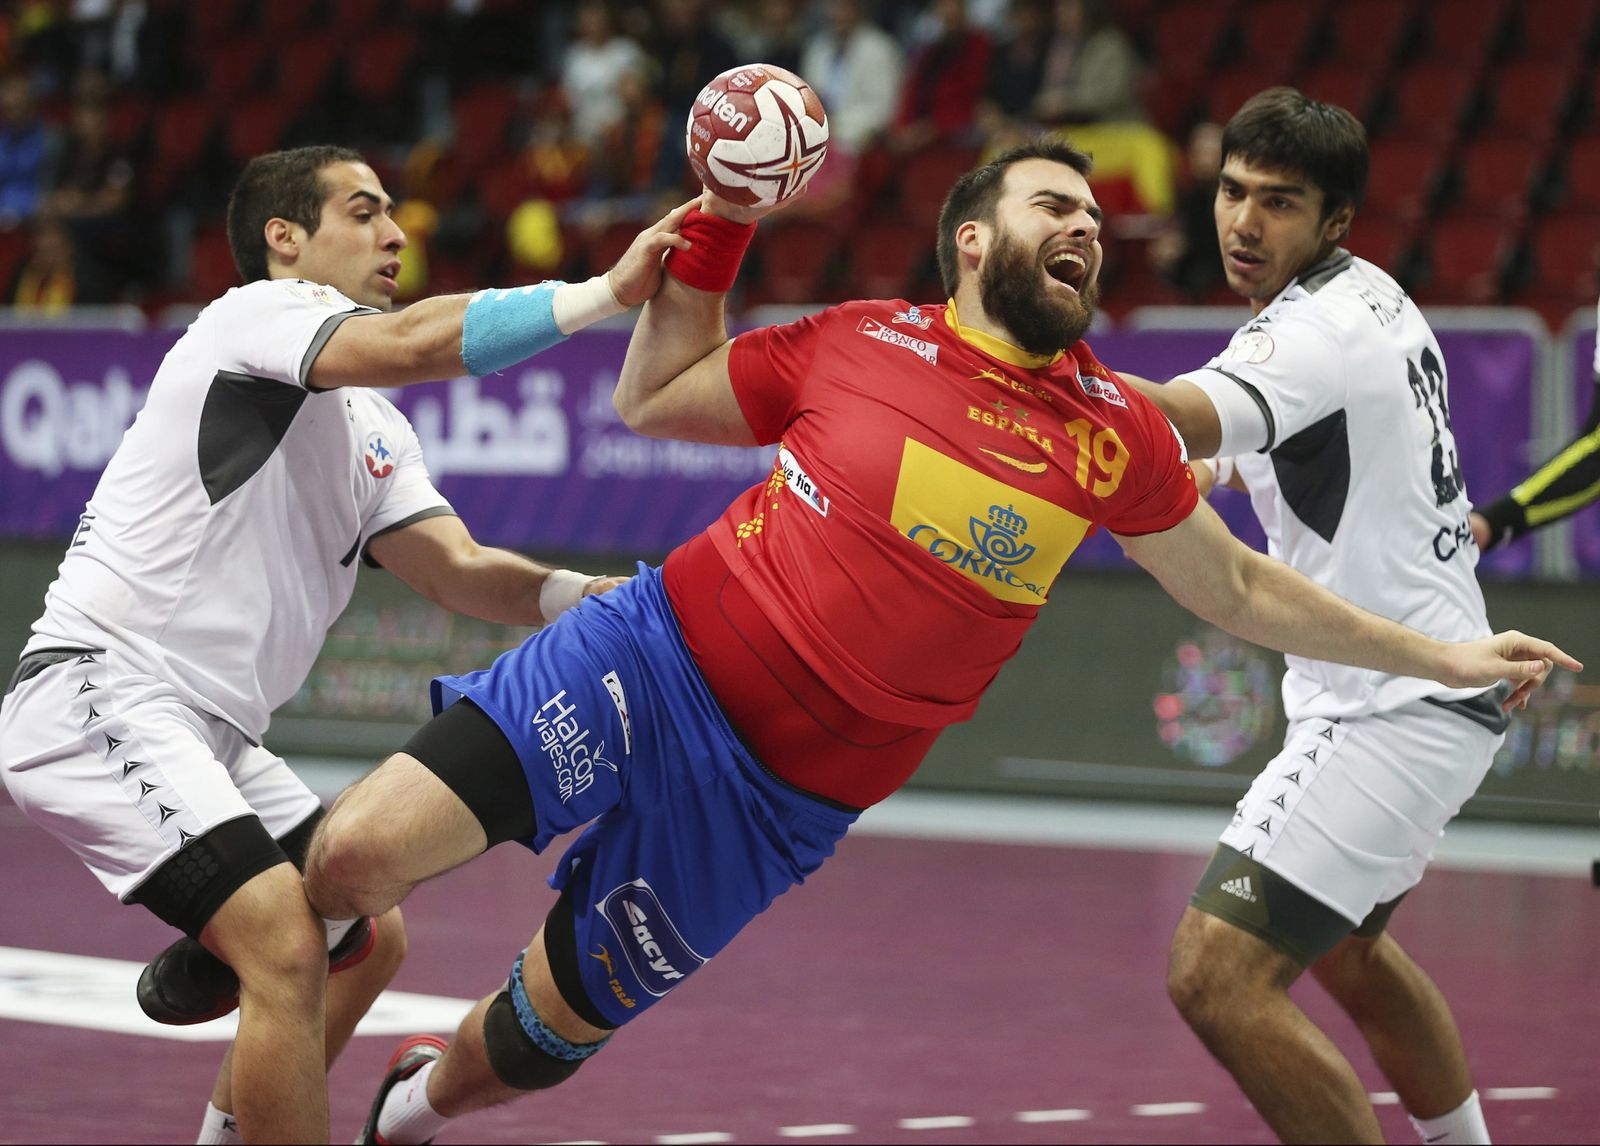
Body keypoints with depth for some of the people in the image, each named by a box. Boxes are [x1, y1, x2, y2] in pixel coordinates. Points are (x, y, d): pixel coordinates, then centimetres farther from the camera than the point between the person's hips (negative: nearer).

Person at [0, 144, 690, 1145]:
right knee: (287, 943, -25)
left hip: (206, 727, 11)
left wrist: (587, 595, -9)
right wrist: (604, 291, -30)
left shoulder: (374, 431, 20)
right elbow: (407, 344, -27)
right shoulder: (261, 312, -7)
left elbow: (456, 569, 8)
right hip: (95, 695, -10)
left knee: (369, 940, 19)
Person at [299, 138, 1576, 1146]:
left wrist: (1441, 658, 18)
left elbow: (1241, 588, 16)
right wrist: (718, 227, 3)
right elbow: (651, 398, 13)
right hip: (651, 659, -1)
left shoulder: (1114, 433, 3)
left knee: (552, 1028, 6)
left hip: (776, 800, 1)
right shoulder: (861, 341, 1)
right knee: (353, 856, -18)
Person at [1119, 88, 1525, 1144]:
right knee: (1350, 948, 32)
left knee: (1219, 980, -20)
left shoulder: (1317, 332, -19)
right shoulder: (1376, 297, 11)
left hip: (1394, 711, -11)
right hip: (1437, 686, 11)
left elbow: (1181, 418, -40)